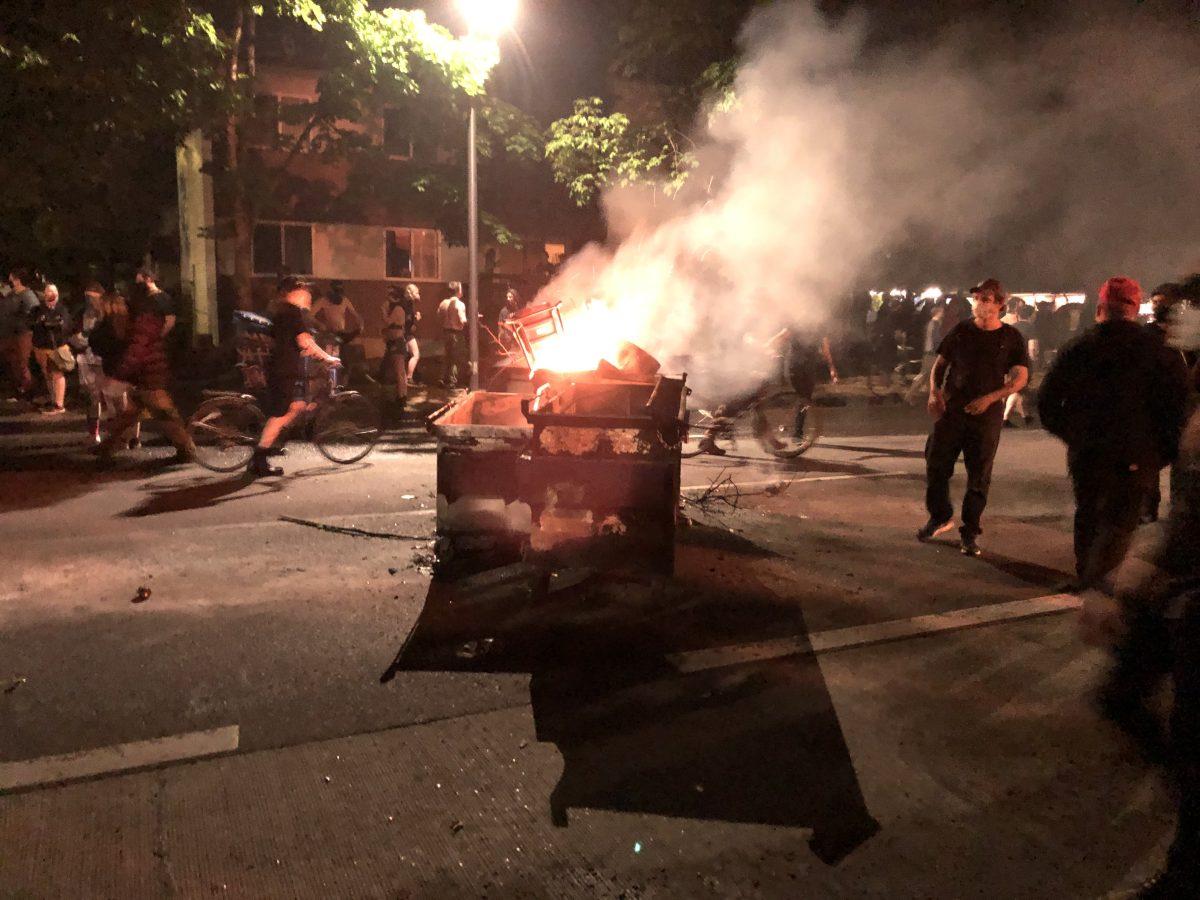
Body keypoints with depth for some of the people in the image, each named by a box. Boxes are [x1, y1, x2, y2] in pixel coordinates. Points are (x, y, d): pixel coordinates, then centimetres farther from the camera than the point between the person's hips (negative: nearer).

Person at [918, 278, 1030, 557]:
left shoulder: (1011, 338, 1)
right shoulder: (961, 330, 5)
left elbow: (1020, 377, -2)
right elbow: (940, 363, 10)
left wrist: (990, 398, -16)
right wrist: (934, 391, -8)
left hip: (986, 416, -1)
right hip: (951, 409, 2)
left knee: (979, 476, 3)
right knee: (936, 466, 2)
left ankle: (971, 532, 15)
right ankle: (940, 517, 24)